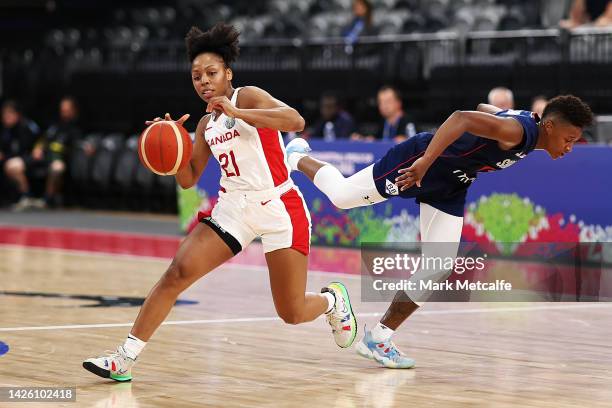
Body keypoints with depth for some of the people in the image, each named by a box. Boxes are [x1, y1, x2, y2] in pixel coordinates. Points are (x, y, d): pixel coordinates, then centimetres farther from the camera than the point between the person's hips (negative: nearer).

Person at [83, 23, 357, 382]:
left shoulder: (248, 97, -8)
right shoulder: (206, 125, 12)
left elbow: (296, 121, -26)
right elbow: (188, 180, 15)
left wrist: (236, 113, -33)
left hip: (280, 208, -5)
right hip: (234, 208, 6)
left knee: (292, 313, -2)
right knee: (178, 272, -14)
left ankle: (333, 300, 34)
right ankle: (125, 358, -13)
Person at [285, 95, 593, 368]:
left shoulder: (525, 125, -1)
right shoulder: (517, 130, -30)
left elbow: (483, 108, 17)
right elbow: (463, 117, -42)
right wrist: (425, 162, -48)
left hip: (450, 190, 9)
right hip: (417, 164, -9)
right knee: (341, 196, 8)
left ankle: (378, 337, 6)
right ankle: (299, 158, 39)